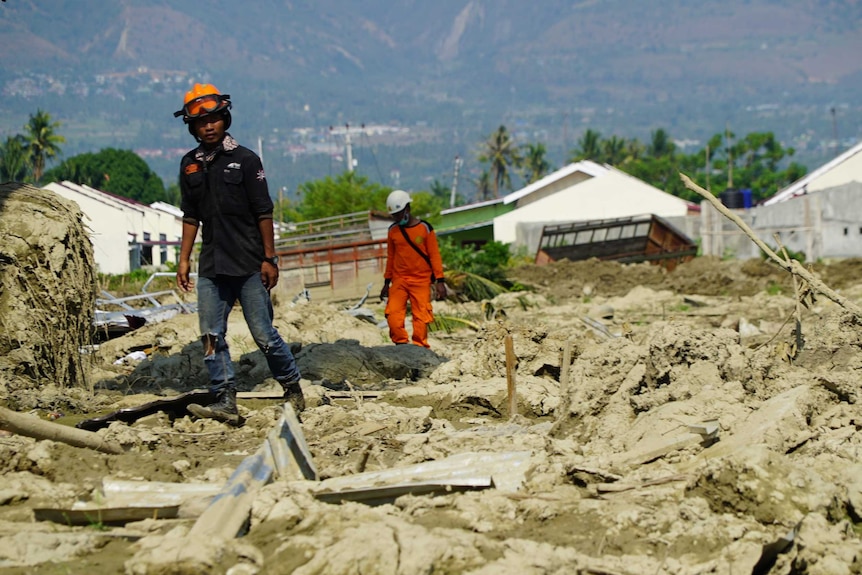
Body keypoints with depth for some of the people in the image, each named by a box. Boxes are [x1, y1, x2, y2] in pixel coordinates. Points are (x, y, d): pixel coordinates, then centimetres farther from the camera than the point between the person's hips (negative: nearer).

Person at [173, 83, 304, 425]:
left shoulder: (245, 160, -3)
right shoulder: (190, 165, 10)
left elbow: (263, 213, -4)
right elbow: (191, 217, 16)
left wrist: (269, 258, -8)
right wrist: (184, 260, 11)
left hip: (249, 265, -5)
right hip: (211, 267, 5)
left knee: (263, 334, -3)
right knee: (212, 336, -2)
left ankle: (293, 388, 15)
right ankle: (225, 402, 1)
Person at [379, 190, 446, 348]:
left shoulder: (425, 228, -1)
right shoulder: (393, 231, 9)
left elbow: (434, 255, 0)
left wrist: (439, 281, -5)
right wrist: (387, 282, 16)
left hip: (421, 281, -3)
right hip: (399, 280, 3)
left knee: (421, 318, -7)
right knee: (393, 315, -10)